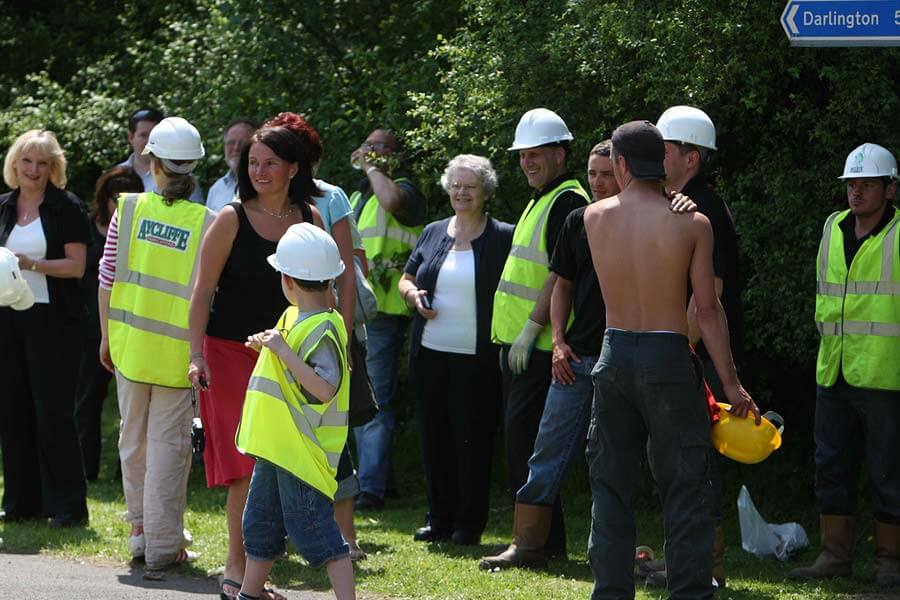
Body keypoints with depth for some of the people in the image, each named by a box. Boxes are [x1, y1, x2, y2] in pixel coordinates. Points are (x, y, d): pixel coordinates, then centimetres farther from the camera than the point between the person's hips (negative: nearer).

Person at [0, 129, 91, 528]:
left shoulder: (66, 208, -4)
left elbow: (76, 266, -9)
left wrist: (32, 263, -19)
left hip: (52, 319, -5)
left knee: (53, 412, -6)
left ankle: (66, 505, -1)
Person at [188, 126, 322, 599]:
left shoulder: (308, 219, 6)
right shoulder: (231, 219, -5)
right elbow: (203, 291, -5)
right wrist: (196, 356, -12)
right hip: (230, 351, -4)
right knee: (248, 464, -9)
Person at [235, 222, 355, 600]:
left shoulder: (322, 330, -19)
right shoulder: (299, 322, 12)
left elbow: (325, 387, -30)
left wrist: (283, 350, -29)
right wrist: (269, 347, 15)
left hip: (302, 453, -10)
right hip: (276, 450, 10)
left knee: (315, 531, -9)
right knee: (261, 527, 19)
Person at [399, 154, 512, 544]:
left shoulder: (502, 238, -1)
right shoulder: (433, 234, 14)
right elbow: (406, 279, 21)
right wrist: (412, 294, -2)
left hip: (477, 359, -5)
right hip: (430, 353, 5)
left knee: (473, 440, -3)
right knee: (434, 437, 8)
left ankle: (469, 523, 5)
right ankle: (439, 519, 17)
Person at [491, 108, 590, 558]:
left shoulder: (568, 201, -12)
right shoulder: (540, 201, 20)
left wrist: (532, 327, -21)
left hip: (540, 346, -10)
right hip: (517, 342, 10)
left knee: (523, 433, -12)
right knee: (520, 435, 11)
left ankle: (539, 541, -9)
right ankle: (544, 539, 16)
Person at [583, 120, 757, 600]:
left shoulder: (596, 217, -1)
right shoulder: (692, 224, -7)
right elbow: (707, 310, -8)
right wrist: (731, 382, -3)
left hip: (615, 354, 2)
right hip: (669, 359, -2)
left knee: (611, 484, 10)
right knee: (685, 488, 4)